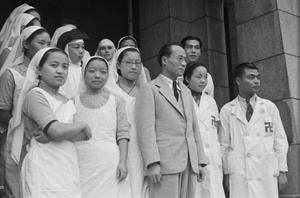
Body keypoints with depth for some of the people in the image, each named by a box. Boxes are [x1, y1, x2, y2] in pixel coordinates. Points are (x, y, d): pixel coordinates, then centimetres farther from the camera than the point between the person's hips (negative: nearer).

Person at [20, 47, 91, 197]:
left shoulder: (66, 101, 15)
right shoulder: (35, 95, -6)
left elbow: (85, 135, 4)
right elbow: (57, 130, -19)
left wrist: (54, 134, -13)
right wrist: (83, 125, -2)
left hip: (68, 168, 6)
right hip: (45, 171, -6)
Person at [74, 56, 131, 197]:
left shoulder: (116, 102, 8)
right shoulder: (74, 102, 8)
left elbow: (122, 133, 4)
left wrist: (123, 162, -4)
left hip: (111, 165, 0)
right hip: (83, 165, 0)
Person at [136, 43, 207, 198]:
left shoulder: (186, 92, 22)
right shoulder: (150, 89, 1)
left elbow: (194, 128, 20)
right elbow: (146, 127, -9)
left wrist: (200, 161, 12)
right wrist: (152, 163, -18)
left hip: (189, 163, 6)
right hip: (165, 161, -6)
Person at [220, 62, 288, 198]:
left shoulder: (269, 107, 8)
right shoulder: (227, 110, 4)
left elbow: (280, 140, 8)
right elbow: (224, 144, 5)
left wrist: (282, 171, 5)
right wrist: (226, 173, 4)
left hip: (267, 172, 1)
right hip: (239, 174, -1)